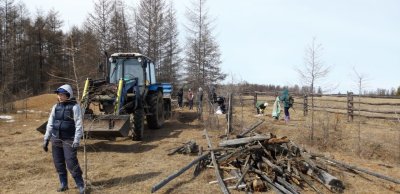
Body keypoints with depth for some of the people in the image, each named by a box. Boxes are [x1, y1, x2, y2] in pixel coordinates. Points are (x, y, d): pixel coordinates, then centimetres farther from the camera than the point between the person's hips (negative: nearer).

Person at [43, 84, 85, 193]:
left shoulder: (74, 107, -9)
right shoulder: (56, 107, 7)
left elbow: (79, 125, -12)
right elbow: (50, 124, 12)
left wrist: (76, 141, -18)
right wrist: (46, 139, 9)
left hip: (69, 140, -6)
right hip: (56, 139, 6)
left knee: (71, 163, -9)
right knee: (58, 163, 10)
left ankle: (81, 185, 3)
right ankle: (64, 184, 24)